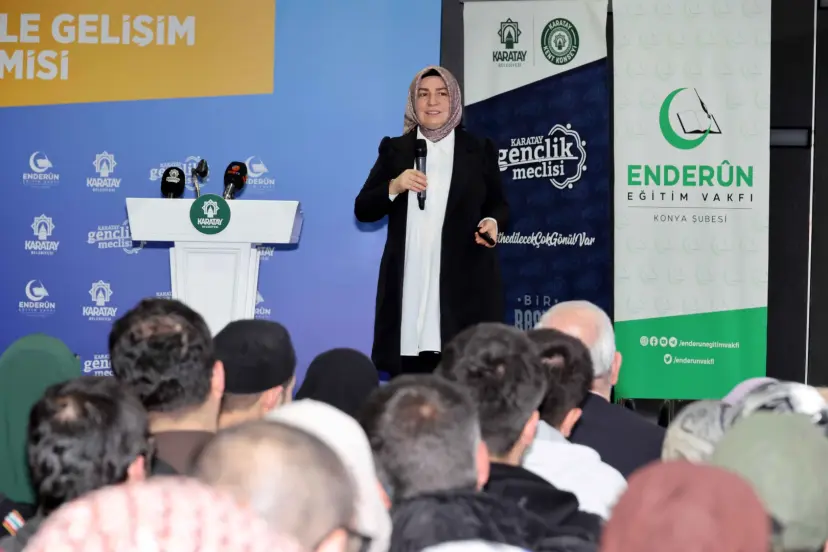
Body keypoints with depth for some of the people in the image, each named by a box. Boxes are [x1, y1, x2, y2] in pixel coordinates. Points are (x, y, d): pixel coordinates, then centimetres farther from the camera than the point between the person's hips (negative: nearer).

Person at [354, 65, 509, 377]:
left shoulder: (479, 150, 11)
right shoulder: (395, 150, 12)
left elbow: (499, 205, 16)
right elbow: (362, 210, 9)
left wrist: (493, 223, -7)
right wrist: (394, 187, -8)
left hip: (464, 280, -1)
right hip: (409, 281, 1)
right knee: (409, 375, -3)